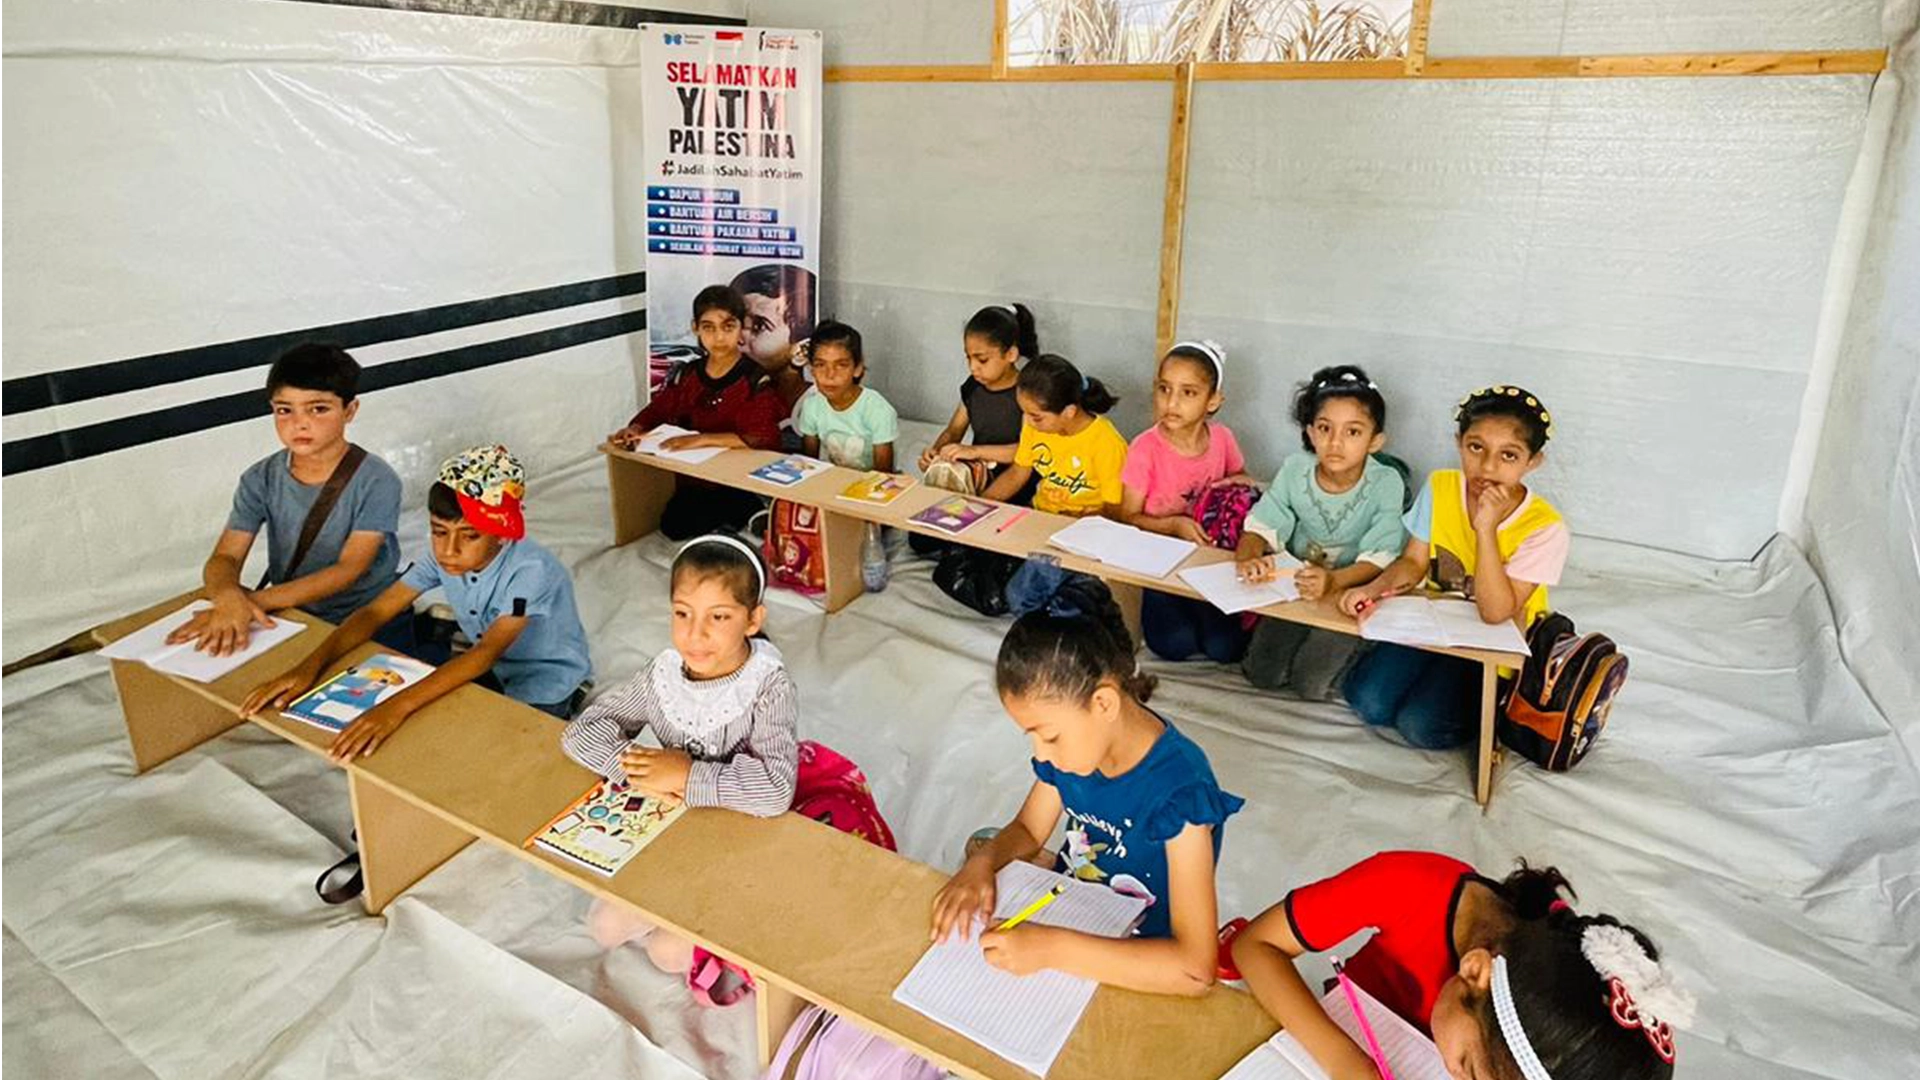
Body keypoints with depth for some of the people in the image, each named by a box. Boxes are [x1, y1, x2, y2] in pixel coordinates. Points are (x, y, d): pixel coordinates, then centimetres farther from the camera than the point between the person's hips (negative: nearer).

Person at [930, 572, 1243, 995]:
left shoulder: (1179, 790, -32)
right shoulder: (1071, 740, -12)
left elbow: (1195, 969, -36)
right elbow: (1028, 831, 6)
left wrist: (1050, 948, -40)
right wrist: (982, 862, -17)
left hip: (1135, 967, -7)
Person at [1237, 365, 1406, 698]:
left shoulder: (1385, 483, -18)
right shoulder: (1295, 469, -10)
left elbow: (1378, 558, -25)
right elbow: (1263, 526, -10)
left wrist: (1333, 581, -45)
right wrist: (1249, 557, -35)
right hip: (1294, 586, 3)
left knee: (1311, 683, -14)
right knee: (1262, 674, -5)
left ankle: (1353, 654, 17)